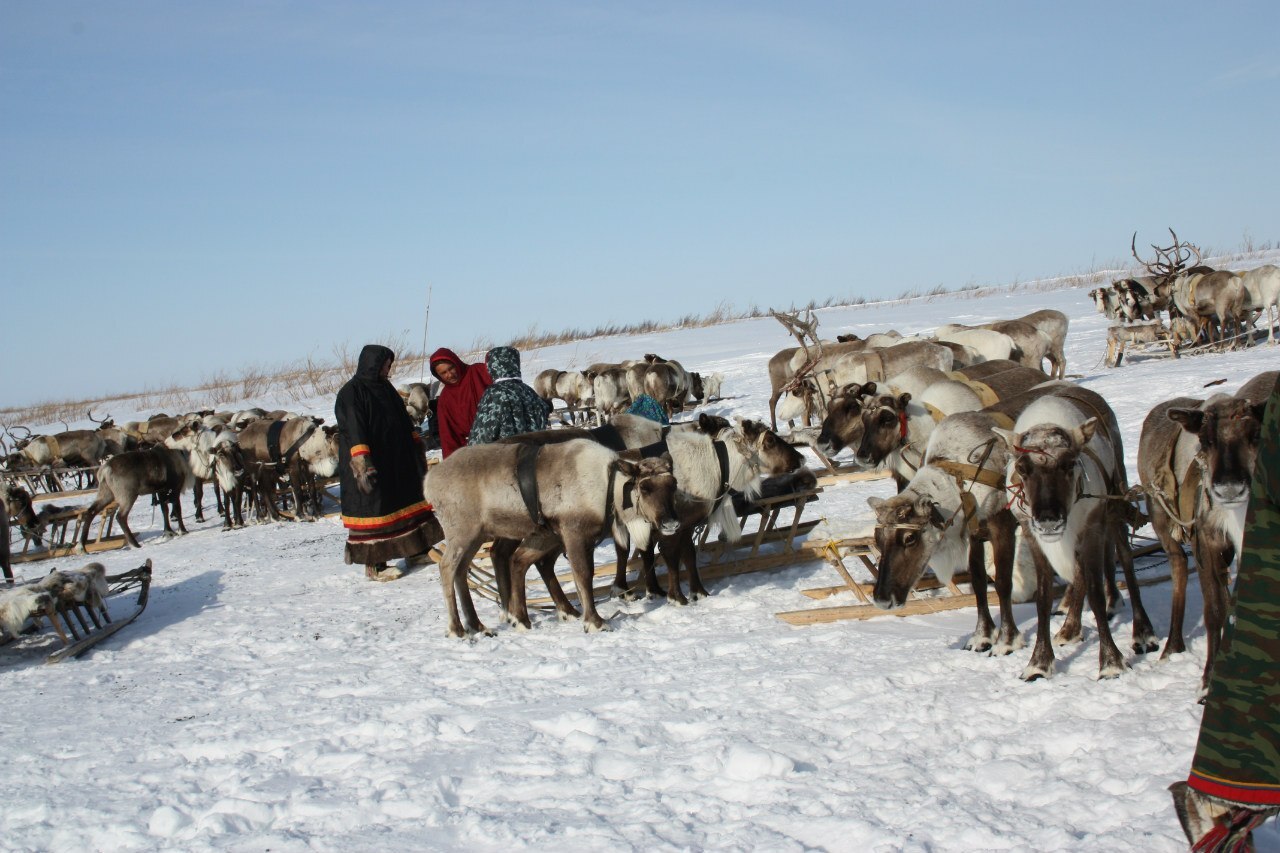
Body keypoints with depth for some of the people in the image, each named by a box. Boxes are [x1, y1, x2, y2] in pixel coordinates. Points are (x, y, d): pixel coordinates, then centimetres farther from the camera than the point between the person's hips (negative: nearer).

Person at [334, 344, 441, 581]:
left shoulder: (385, 388, 13)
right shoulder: (351, 393, -12)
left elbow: (404, 420, 21)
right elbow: (353, 431, -20)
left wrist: (416, 445, 18)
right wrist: (363, 463, -27)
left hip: (396, 460, 9)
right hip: (371, 464, -9)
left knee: (408, 502, 13)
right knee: (373, 509, -6)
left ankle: (415, 551, 24)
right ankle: (373, 566, -1)